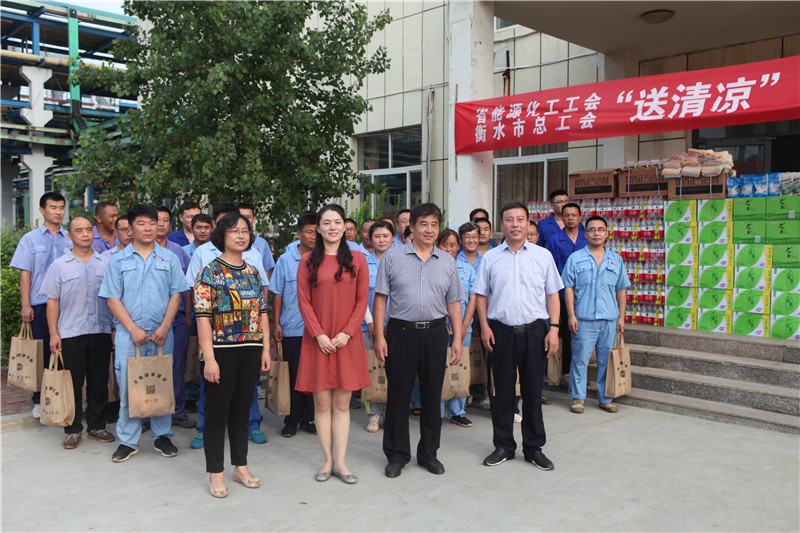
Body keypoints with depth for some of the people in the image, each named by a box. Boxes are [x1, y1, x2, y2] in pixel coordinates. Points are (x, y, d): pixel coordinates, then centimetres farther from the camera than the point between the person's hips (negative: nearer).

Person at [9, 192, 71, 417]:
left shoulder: (71, 239, 9)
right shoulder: (30, 239, 6)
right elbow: (25, 274, 2)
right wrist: (26, 305, -4)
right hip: (40, 304, -1)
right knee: (42, 352, 3)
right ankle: (40, 400, 13)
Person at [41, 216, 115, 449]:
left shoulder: (106, 263, 8)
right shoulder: (59, 265, 4)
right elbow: (53, 301, 2)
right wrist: (53, 333, -4)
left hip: (101, 331, 2)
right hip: (70, 333, -1)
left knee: (99, 382, 7)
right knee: (72, 383, 4)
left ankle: (96, 426, 20)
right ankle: (72, 429, 16)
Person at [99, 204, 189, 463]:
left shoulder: (169, 258, 7)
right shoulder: (119, 260, 5)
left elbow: (176, 294, 3)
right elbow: (113, 298, 0)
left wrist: (164, 327, -8)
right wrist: (133, 329, -10)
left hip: (162, 334, 1)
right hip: (128, 334, -1)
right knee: (128, 386, 2)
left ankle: (162, 436, 21)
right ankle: (128, 441, 15)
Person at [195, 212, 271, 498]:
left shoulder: (253, 272, 11)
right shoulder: (210, 272, -6)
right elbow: (203, 317, -12)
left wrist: (265, 348, 6)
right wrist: (209, 358, -18)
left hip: (250, 351, 5)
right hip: (222, 350, -5)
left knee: (242, 408, 14)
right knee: (217, 410, 4)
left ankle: (241, 466, 26)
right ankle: (215, 472, 16)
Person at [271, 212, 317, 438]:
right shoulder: (285, 260, 2)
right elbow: (278, 294, 5)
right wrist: (276, 323, 1)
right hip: (291, 328, -1)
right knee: (292, 375, 5)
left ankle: (308, 419, 21)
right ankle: (291, 420, 17)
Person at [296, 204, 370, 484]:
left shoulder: (357, 260, 5)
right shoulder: (308, 260, 3)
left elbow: (362, 300, 2)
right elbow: (304, 301, 0)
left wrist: (346, 333, -9)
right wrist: (319, 334, -9)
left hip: (347, 340, 0)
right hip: (317, 340, 0)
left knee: (342, 403, 5)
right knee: (322, 403, 4)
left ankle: (340, 462, 13)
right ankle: (328, 461, 15)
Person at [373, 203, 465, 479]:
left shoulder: (447, 261, 10)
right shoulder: (392, 257, 2)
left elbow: (454, 303, 11)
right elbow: (380, 298, 1)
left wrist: (458, 339, 4)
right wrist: (379, 336, -6)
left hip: (435, 334, 2)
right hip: (401, 332, -2)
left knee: (432, 394, 9)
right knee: (398, 394, 3)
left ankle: (428, 453, 24)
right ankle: (397, 455, 17)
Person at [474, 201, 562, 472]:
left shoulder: (543, 255, 7)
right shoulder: (490, 257, 8)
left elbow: (552, 294, 6)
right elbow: (482, 295, 9)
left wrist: (554, 328, -3)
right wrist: (484, 325, -3)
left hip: (534, 330, 0)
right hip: (500, 331, 1)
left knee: (533, 391, 6)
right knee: (502, 391, 7)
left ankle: (534, 448, 19)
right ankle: (503, 446, 21)